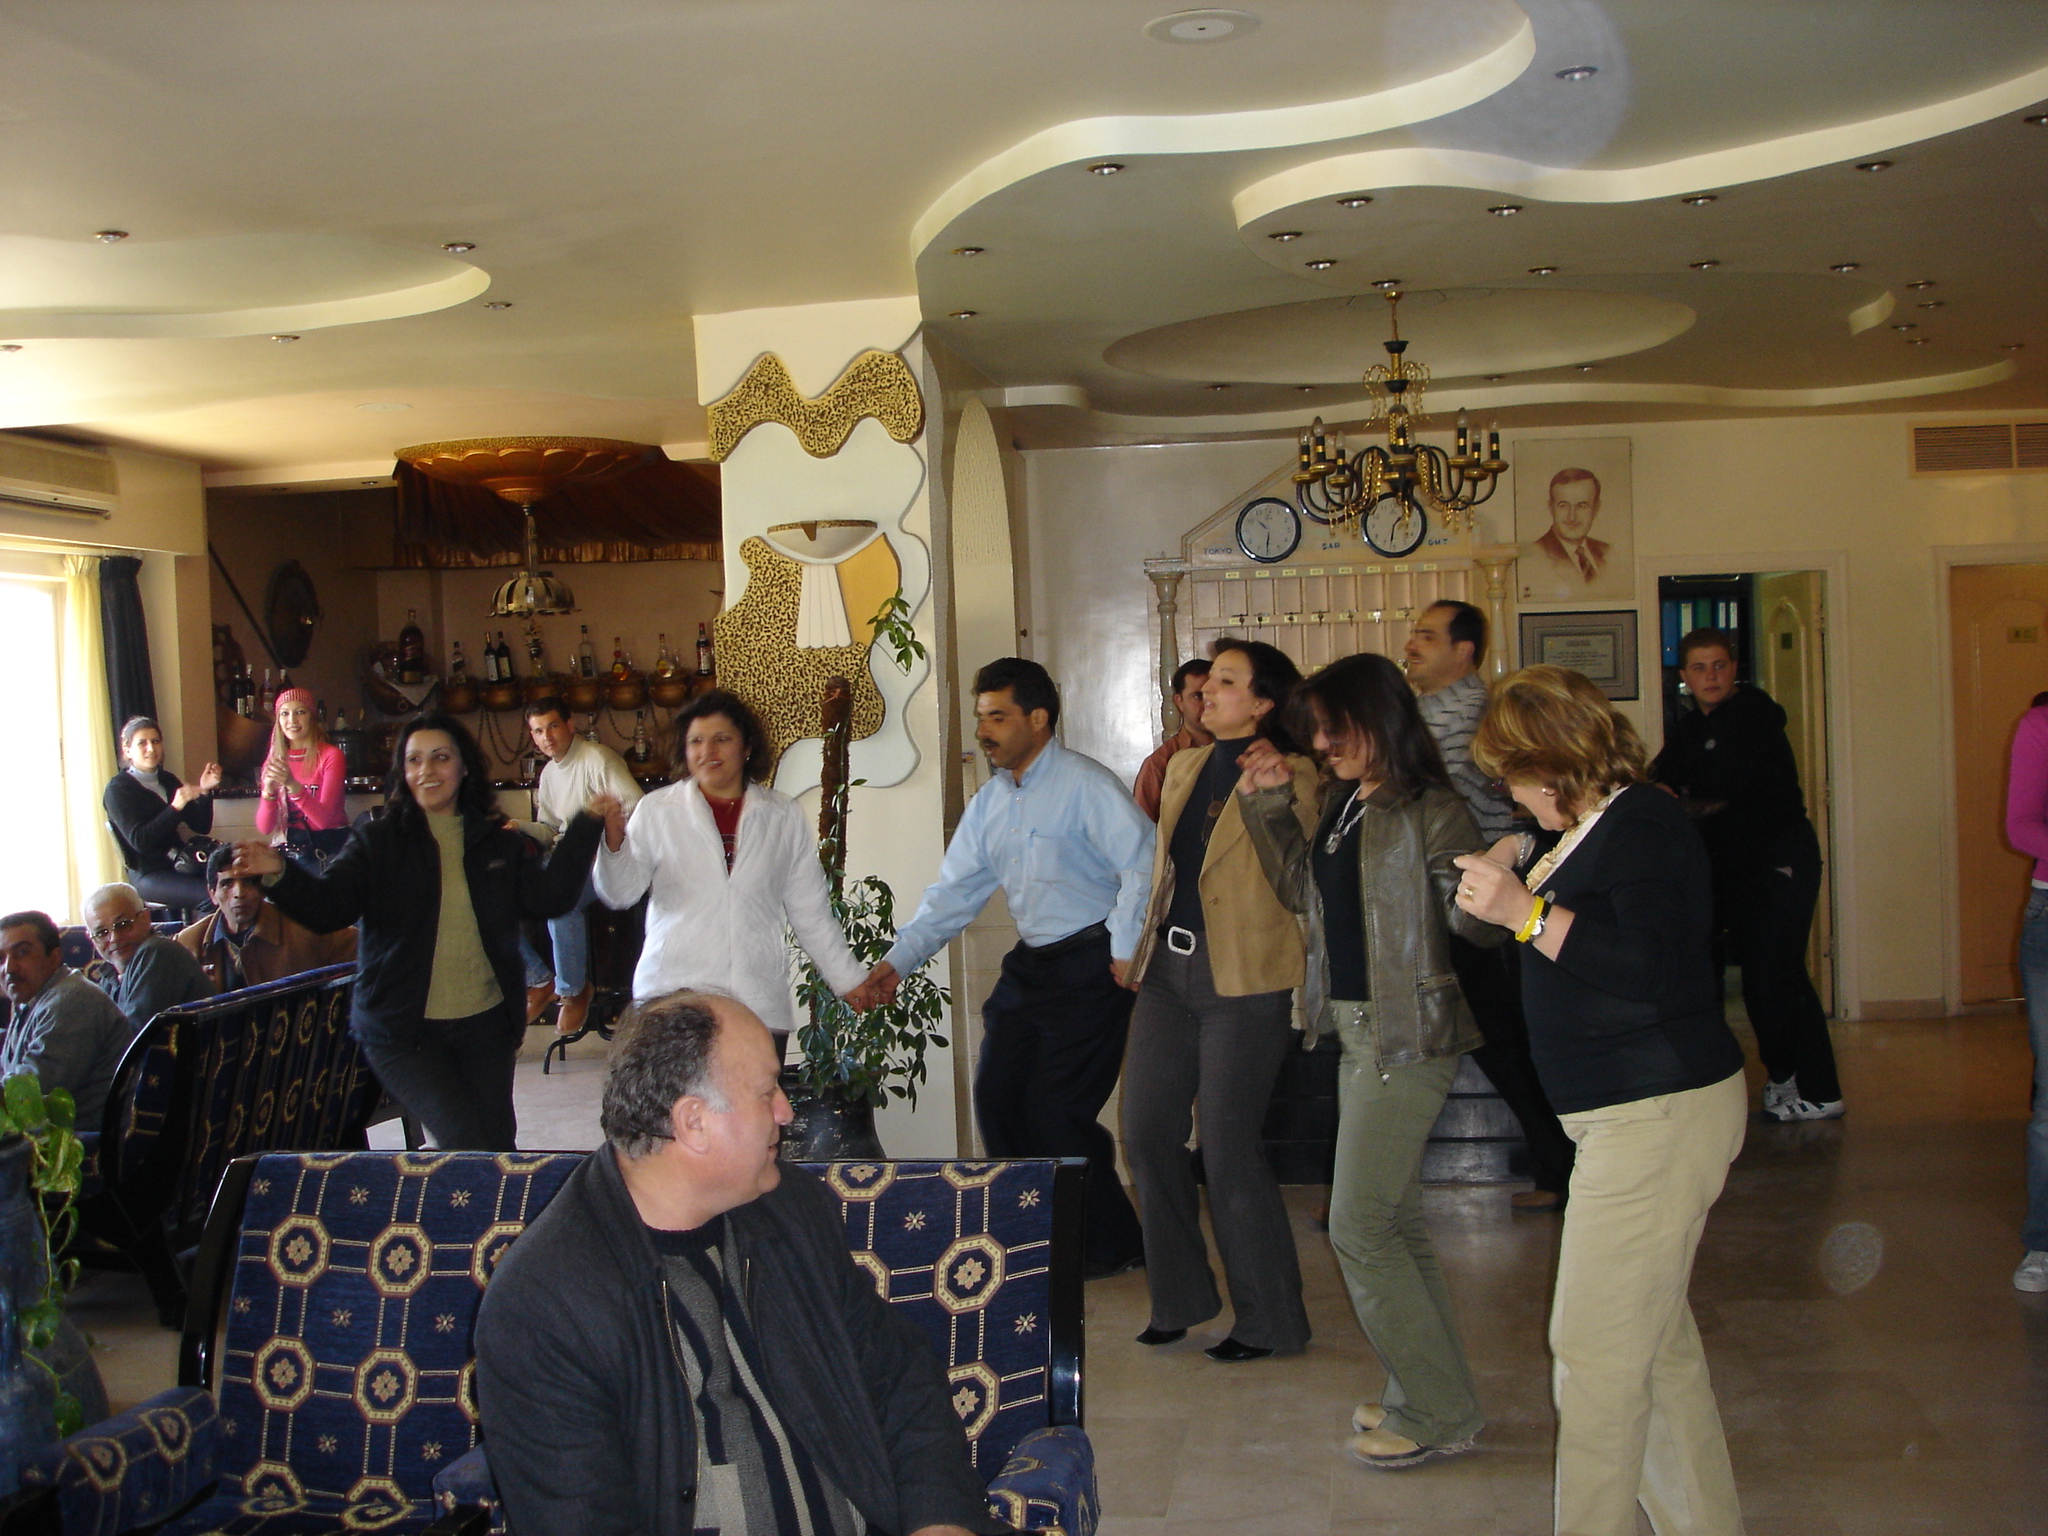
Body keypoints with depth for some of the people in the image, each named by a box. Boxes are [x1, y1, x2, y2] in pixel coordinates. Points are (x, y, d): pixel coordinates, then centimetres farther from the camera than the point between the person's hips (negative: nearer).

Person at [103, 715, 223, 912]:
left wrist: (205, 792, -4)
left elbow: (202, 827, 12)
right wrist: (175, 807, -25)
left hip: (178, 863, 6)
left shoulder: (168, 780, 17)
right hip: (148, 875, -6)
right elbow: (139, 841, -17)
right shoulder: (118, 789, -3)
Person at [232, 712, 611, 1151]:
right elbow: (327, 907, -11)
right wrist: (278, 875, -31)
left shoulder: (499, 843, 8)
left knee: (498, 1148, 7)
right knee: (468, 1146, -15)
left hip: (485, 1027, 3)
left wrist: (586, 827, -9)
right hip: (405, 1032, -3)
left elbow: (548, 896, -3)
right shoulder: (377, 842, 0)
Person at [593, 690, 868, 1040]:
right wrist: (614, 843, -13)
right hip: (673, 999, -1)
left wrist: (848, 979, 17)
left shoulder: (784, 817, 12)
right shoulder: (657, 810, 8)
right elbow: (621, 893, 5)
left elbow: (810, 912, 17)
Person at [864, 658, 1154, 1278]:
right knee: (997, 1098, 5)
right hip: (1030, 964, 8)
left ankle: (1111, 1245, 12)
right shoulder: (990, 800, 11)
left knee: (1056, 1110, -8)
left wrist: (1123, 954, -16)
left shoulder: (1085, 785, -13)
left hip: (1090, 966, -8)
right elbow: (954, 890, 12)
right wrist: (897, 961, 5)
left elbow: (1145, 865, -18)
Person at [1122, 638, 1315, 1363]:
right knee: (1147, 1137, 7)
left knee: (1229, 1152, -3)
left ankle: (1269, 1320, 15)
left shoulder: (1290, 777, -7)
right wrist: (1138, 950, 19)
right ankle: (1180, 1297, 25)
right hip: (1166, 971, 7)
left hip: (1243, 978, -7)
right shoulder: (1183, 766, 15)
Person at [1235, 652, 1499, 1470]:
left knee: (1358, 1227, -4)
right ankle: (1430, 1395, 29)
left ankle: (1437, 1415, 9)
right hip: (1357, 1033, 9)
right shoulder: (1344, 808, 9)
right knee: (1395, 1223, 16)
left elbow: (1477, 925, -24)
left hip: (1406, 1039, -9)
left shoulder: (1429, 813, -17)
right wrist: (1269, 803, 13)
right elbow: (1300, 888, 21)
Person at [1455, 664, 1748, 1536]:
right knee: (1656, 1342, 18)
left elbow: (1656, 969, -28)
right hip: (1634, 1112, 11)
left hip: (1657, 1113, -11)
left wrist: (1527, 913, -26)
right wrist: (1524, 856, 17)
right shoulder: (1596, 825, 13)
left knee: (1594, 1351, -7)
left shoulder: (1641, 825, -17)